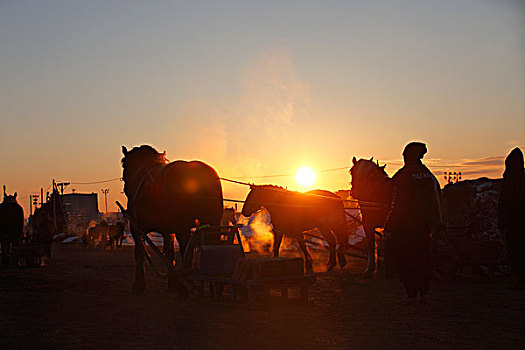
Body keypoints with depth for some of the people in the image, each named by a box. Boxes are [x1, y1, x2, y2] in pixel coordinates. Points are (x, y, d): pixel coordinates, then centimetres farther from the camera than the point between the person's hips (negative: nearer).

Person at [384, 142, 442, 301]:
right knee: (422, 258, 15)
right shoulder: (429, 176, 5)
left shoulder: (402, 177, -13)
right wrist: (436, 224, 19)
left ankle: (411, 294, 2)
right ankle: (423, 293, 17)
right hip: (424, 225, 6)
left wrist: (388, 228, -11)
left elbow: (396, 205, -15)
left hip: (403, 227, -5)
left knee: (404, 259, 3)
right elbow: (436, 201, 11)